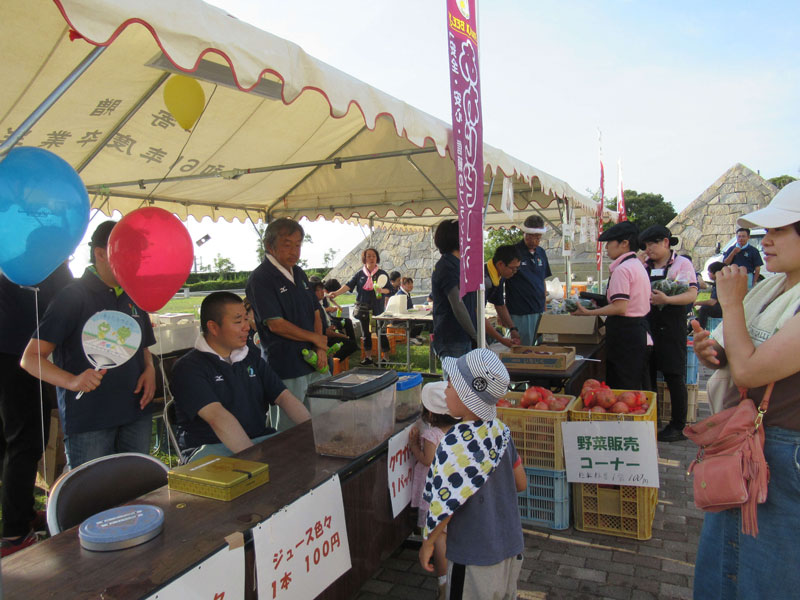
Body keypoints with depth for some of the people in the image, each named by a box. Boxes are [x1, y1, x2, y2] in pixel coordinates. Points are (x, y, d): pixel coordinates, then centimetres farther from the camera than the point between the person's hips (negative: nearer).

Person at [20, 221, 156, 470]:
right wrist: (73, 381, -28)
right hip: (87, 420, -6)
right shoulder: (73, 296, -7)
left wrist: (149, 369, 1)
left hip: (136, 413, 6)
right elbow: (30, 358, -10)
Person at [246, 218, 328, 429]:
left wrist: (321, 349, 0)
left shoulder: (299, 274, 12)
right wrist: (316, 338, -8)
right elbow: (276, 325, -17)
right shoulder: (260, 279, -12)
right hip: (286, 370, -7)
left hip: (312, 363, 7)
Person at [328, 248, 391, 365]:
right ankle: (368, 357, 17)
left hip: (378, 308, -2)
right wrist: (336, 293, -21)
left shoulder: (382, 274, 4)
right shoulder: (360, 274, 6)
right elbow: (349, 285, -5)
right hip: (363, 308, 2)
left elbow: (389, 289, 3)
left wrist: (381, 290, -20)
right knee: (366, 333, 7)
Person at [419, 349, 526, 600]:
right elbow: (521, 483, 4)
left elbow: (445, 506, -23)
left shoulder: (456, 444, -27)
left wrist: (427, 543, -7)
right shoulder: (500, 429, -8)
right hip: (512, 547, 6)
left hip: (475, 559, -6)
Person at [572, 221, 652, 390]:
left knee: (622, 390, -4)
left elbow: (620, 308, -22)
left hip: (625, 335, -10)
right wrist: (601, 305, 17)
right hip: (640, 331, 10)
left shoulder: (622, 269, -15)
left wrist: (588, 312, -17)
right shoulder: (638, 266, 16)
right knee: (638, 389, 16)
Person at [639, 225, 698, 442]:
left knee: (674, 377, -1)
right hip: (646, 325, 6)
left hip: (671, 328, -6)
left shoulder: (682, 264, -2)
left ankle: (678, 427, 9)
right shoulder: (644, 267, 13)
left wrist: (666, 299, -27)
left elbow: (692, 294, -12)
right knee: (647, 375, 11)